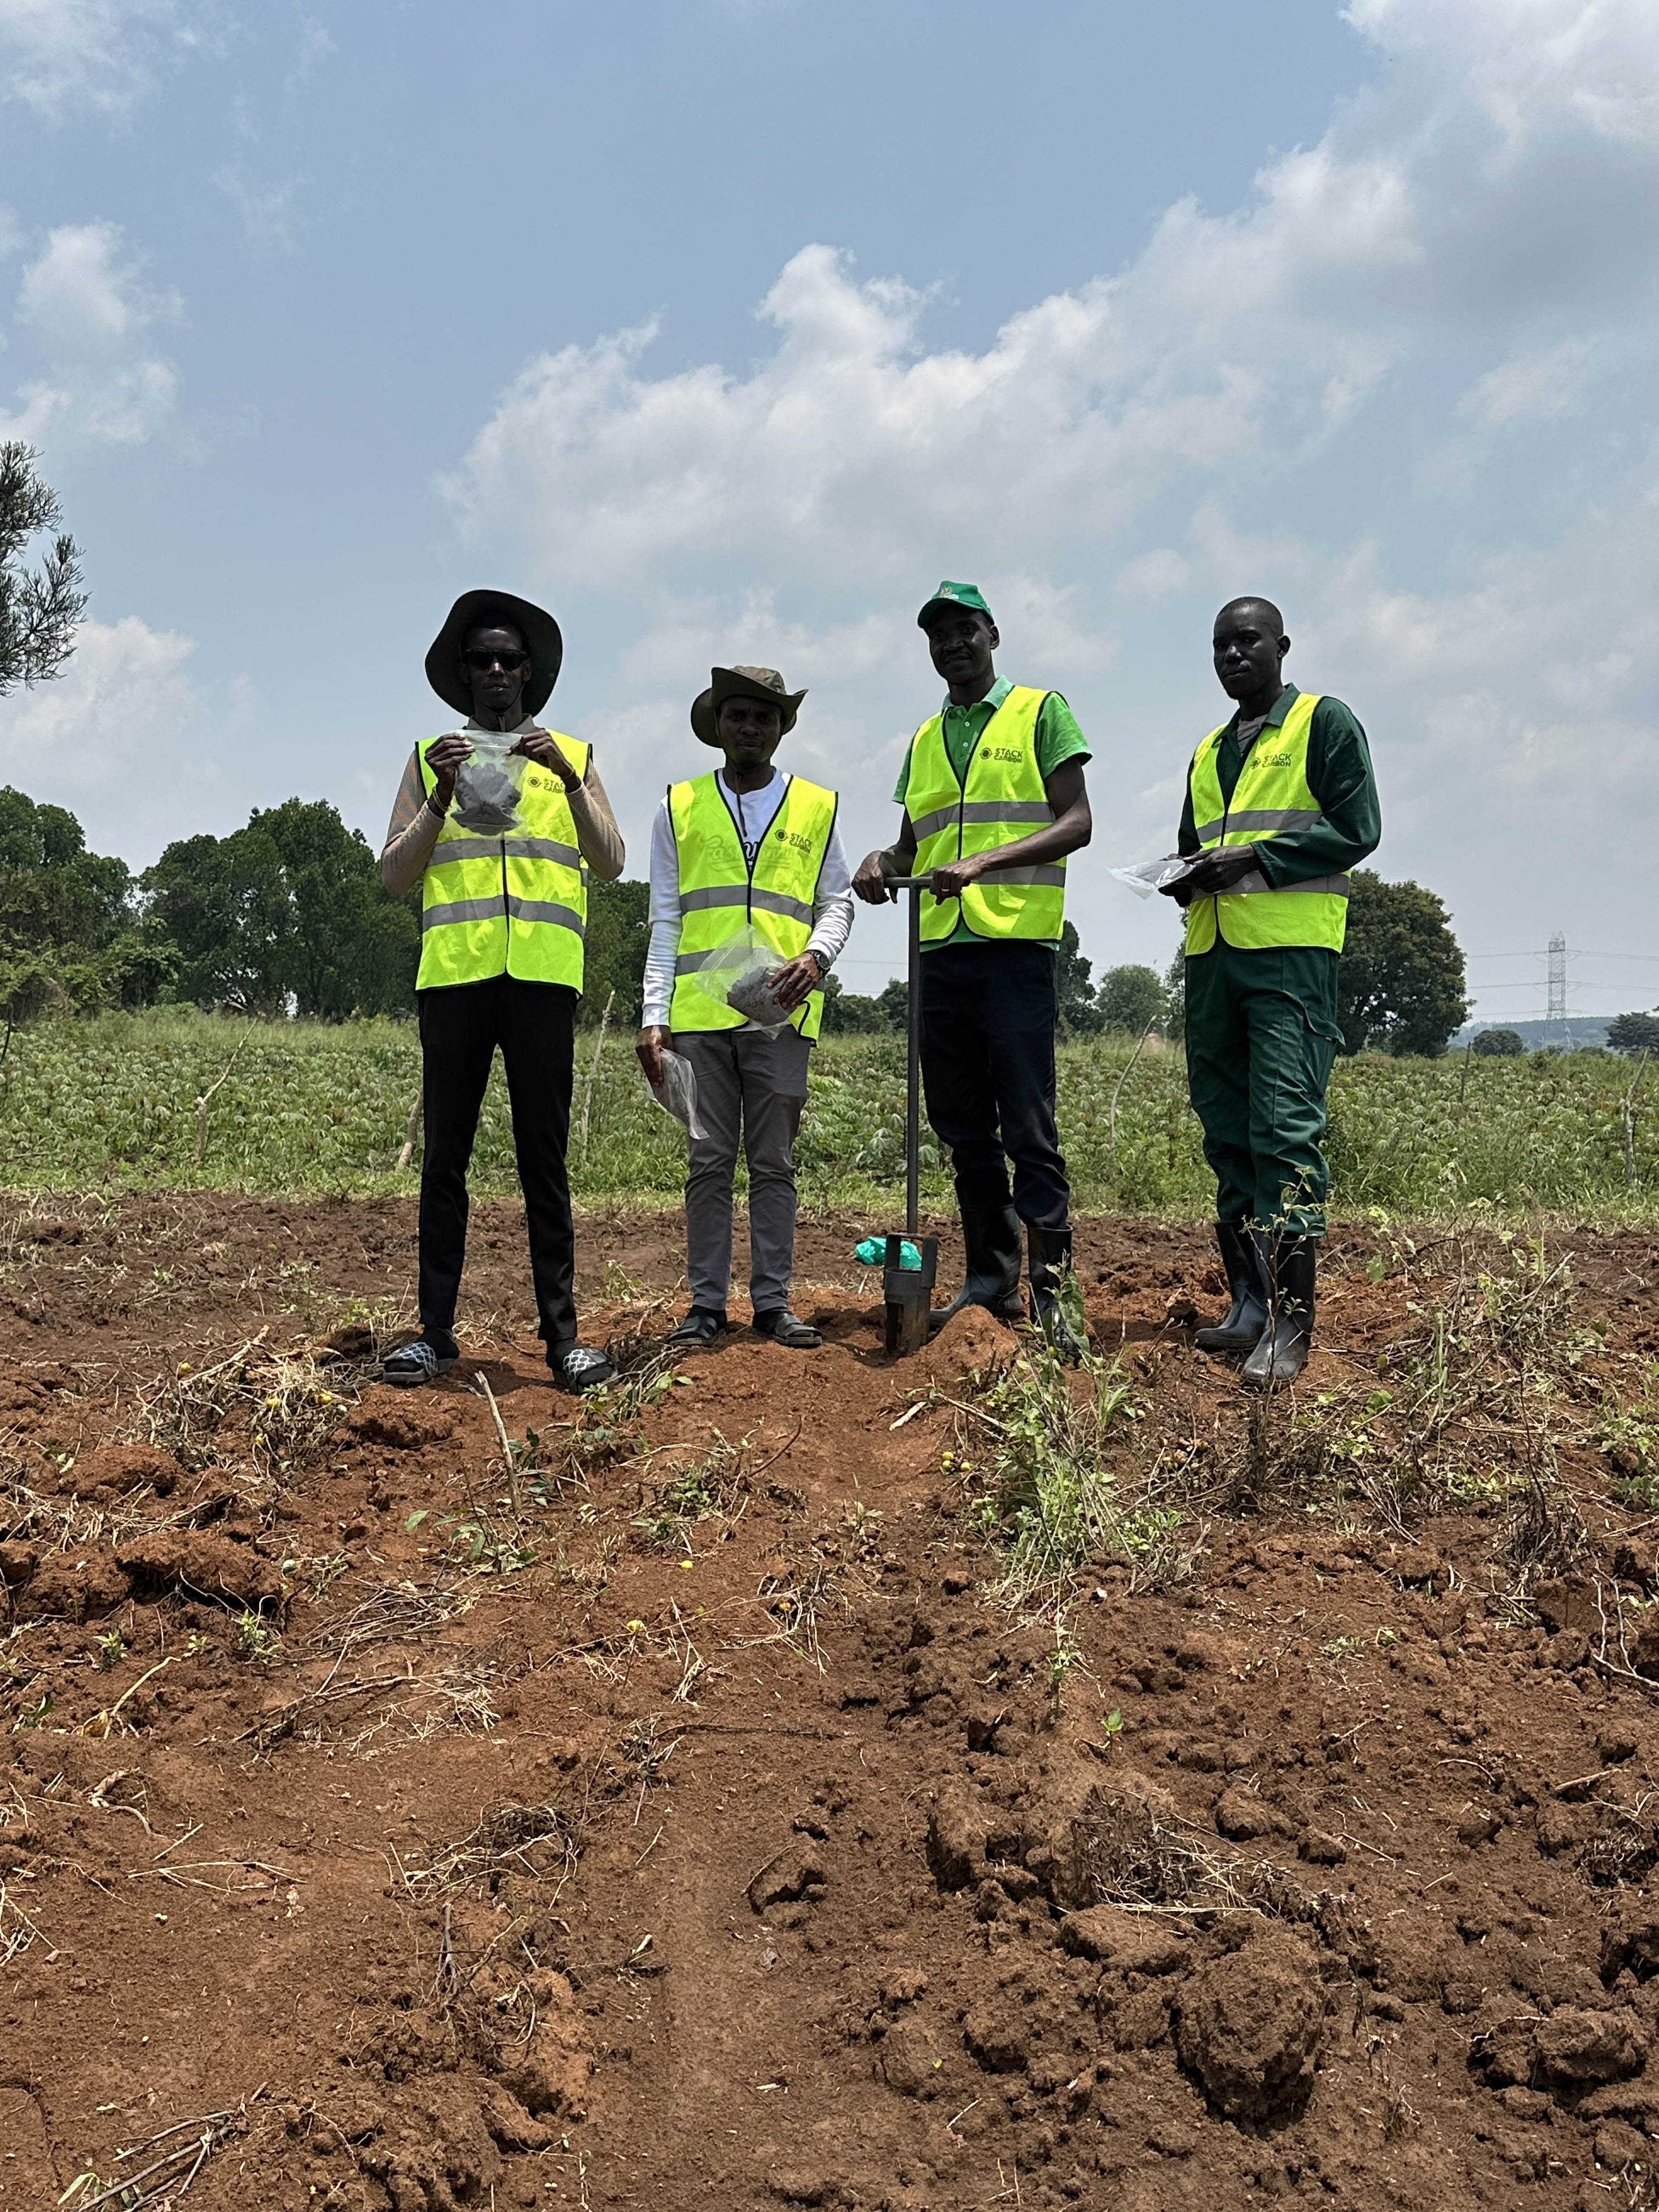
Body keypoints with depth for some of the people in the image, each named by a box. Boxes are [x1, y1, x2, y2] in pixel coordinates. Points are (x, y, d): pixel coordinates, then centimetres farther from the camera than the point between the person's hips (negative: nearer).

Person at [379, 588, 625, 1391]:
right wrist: (442, 798, -5)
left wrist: (568, 779, -7)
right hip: (453, 973, 1)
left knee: (543, 1156, -2)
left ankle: (562, 1333, -1)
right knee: (445, 1155, -1)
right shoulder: (431, 759, 17)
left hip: (543, 974, 0)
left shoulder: (572, 758, 18)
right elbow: (393, 876, 9)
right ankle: (435, 1331, 2)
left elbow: (611, 863, 5)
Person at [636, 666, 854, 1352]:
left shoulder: (818, 808, 14)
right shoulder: (679, 808, 13)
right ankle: (706, 1302, 7)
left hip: (780, 1012, 0)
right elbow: (665, 921, 9)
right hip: (698, 1013, 0)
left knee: (774, 1162, 2)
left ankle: (773, 1300, 8)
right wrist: (653, 1015, 1)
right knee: (708, 1161, 1)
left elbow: (837, 903, 12)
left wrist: (816, 955, -10)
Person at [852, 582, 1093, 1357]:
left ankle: (1049, 1288, -5)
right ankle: (990, 1275, 16)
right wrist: (884, 861, -1)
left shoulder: (1040, 712, 4)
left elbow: (1076, 823, -6)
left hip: (1014, 945, -6)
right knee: (963, 1127, 8)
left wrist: (984, 862, -20)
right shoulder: (923, 741, 20)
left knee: (1027, 1126, -9)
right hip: (939, 949, 6)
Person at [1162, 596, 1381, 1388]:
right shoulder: (1208, 753, 23)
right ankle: (1249, 1301, 12)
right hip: (1211, 952, 7)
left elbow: (1357, 829, -6)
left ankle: (1292, 1324, -14)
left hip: (1291, 952, -7)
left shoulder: (1325, 722, 3)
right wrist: (1187, 877, 4)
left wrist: (1255, 857, -15)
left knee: (1285, 1128, -14)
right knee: (1226, 1131, 6)